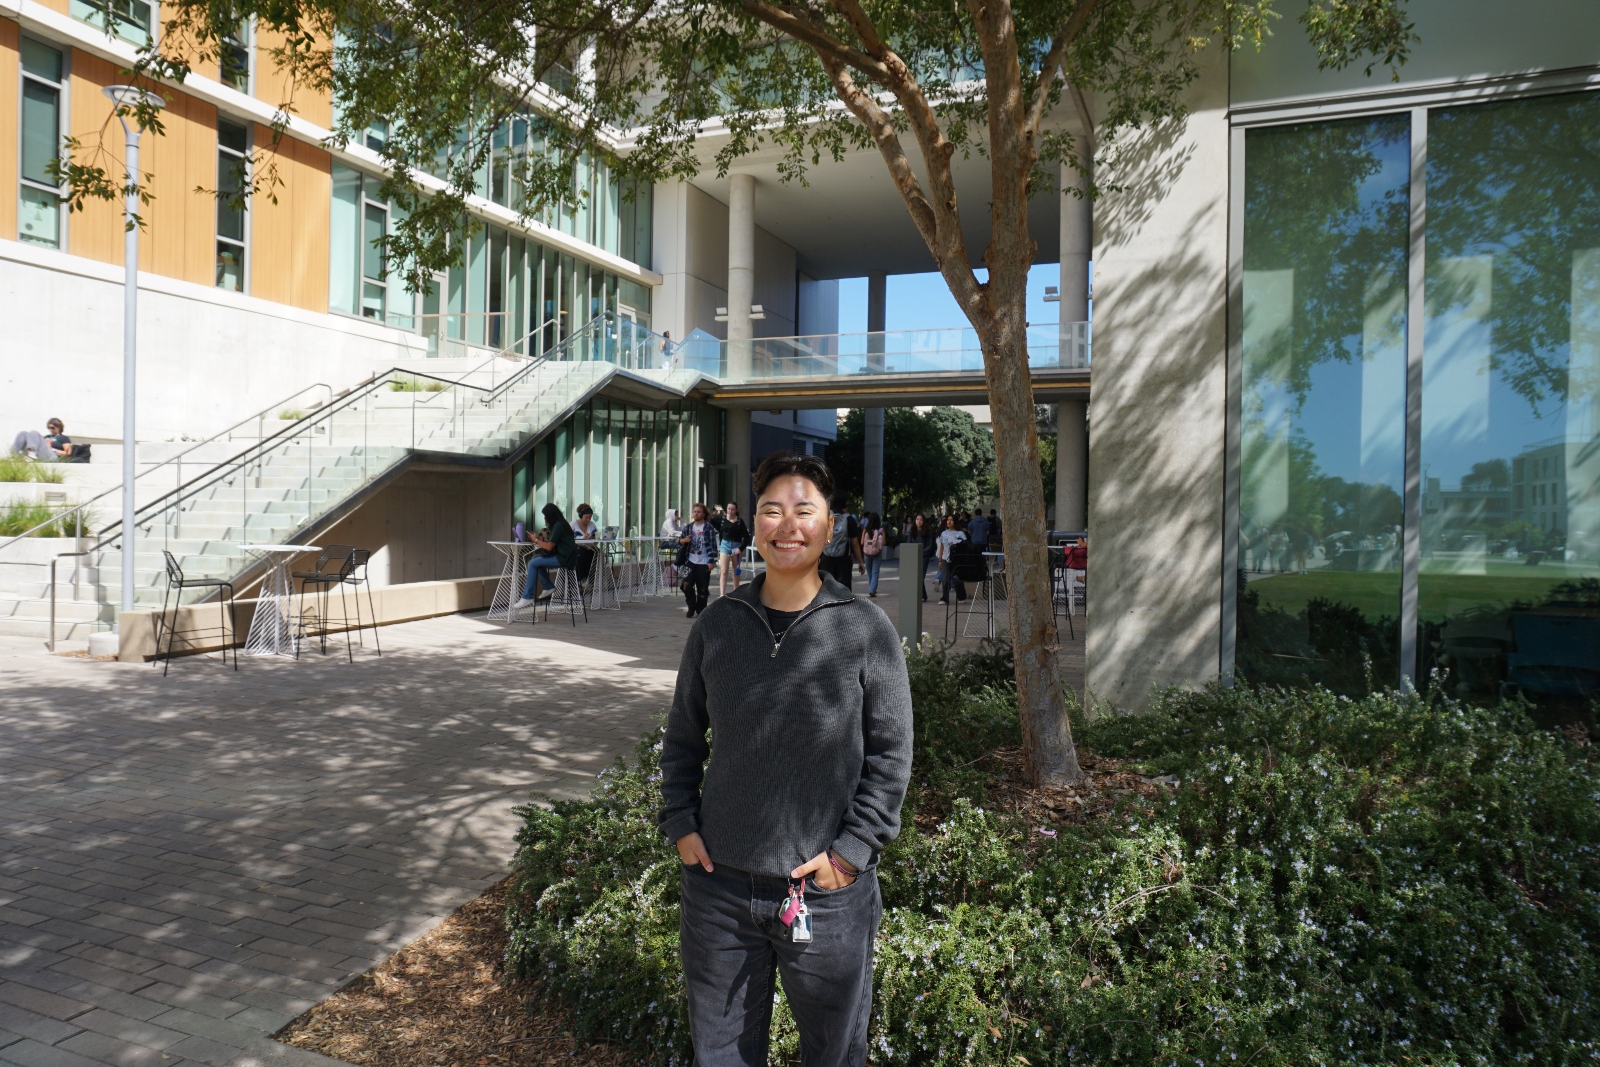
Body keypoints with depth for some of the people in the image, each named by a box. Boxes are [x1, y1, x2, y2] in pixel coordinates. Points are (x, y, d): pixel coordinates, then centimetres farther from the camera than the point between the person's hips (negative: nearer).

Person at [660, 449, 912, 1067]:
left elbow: (891, 753, -4)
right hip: (717, 883, 3)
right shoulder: (718, 624, 1)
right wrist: (680, 824, 3)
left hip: (828, 891, -2)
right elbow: (682, 733, 11)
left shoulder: (865, 630, -8)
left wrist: (853, 848, -10)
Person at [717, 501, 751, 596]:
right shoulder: (723, 520, -2)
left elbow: (746, 537, -7)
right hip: (725, 545, 0)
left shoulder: (740, 522, -6)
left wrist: (740, 548, -15)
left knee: (736, 571, 17)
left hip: (736, 546, 0)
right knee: (723, 571, -9)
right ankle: (722, 595, -14)